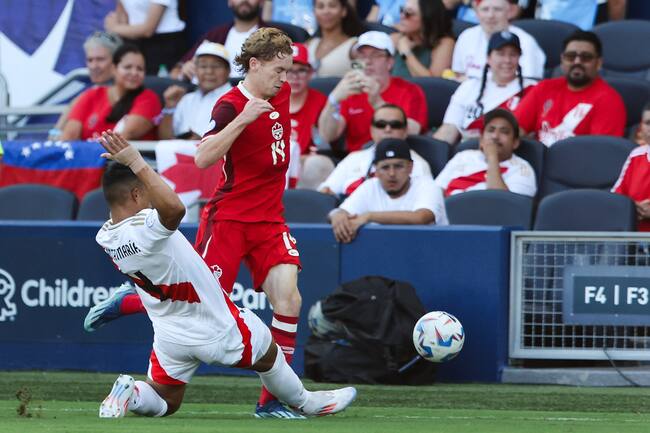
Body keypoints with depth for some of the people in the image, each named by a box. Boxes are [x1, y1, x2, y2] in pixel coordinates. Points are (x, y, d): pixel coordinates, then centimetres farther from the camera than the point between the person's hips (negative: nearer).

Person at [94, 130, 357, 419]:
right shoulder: (144, 229, -35)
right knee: (268, 355, 24)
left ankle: (130, 394, -8)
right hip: (215, 329, -6)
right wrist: (137, 163, -51)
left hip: (169, 335, 6)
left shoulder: (105, 237, -8)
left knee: (164, 403, 22)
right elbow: (174, 208, -57)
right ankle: (305, 402, 45)